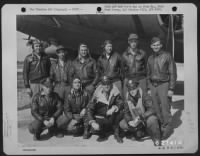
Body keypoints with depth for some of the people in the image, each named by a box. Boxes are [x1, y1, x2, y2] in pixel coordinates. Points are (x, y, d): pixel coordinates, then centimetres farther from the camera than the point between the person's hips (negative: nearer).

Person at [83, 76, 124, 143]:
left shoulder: (115, 92, -9)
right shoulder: (97, 94, -13)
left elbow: (120, 103, -13)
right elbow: (89, 109, -14)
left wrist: (114, 108, -36)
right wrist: (92, 122, -27)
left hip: (111, 119, 1)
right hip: (99, 118, -1)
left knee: (116, 111, -28)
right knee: (94, 128, -28)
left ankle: (117, 134, -11)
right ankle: (102, 134, 9)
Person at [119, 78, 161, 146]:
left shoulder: (145, 97, -19)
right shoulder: (127, 99, -5)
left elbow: (151, 110, -30)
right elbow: (126, 113, -4)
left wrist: (140, 117, -42)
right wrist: (130, 121, -26)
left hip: (146, 120, -4)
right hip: (135, 121, 5)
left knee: (152, 119, -38)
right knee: (122, 124, -17)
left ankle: (157, 139, -15)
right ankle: (140, 132, 0)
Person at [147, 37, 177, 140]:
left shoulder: (167, 56, -5)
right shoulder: (150, 59, 11)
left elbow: (173, 73, -6)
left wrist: (171, 89, -10)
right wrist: (149, 88, 12)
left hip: (163, 85, -5)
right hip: (153, 85, 5)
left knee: (165, 108, -6)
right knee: (156, 108, 4)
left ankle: (167, 128, 5)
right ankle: (161, 125, 14)